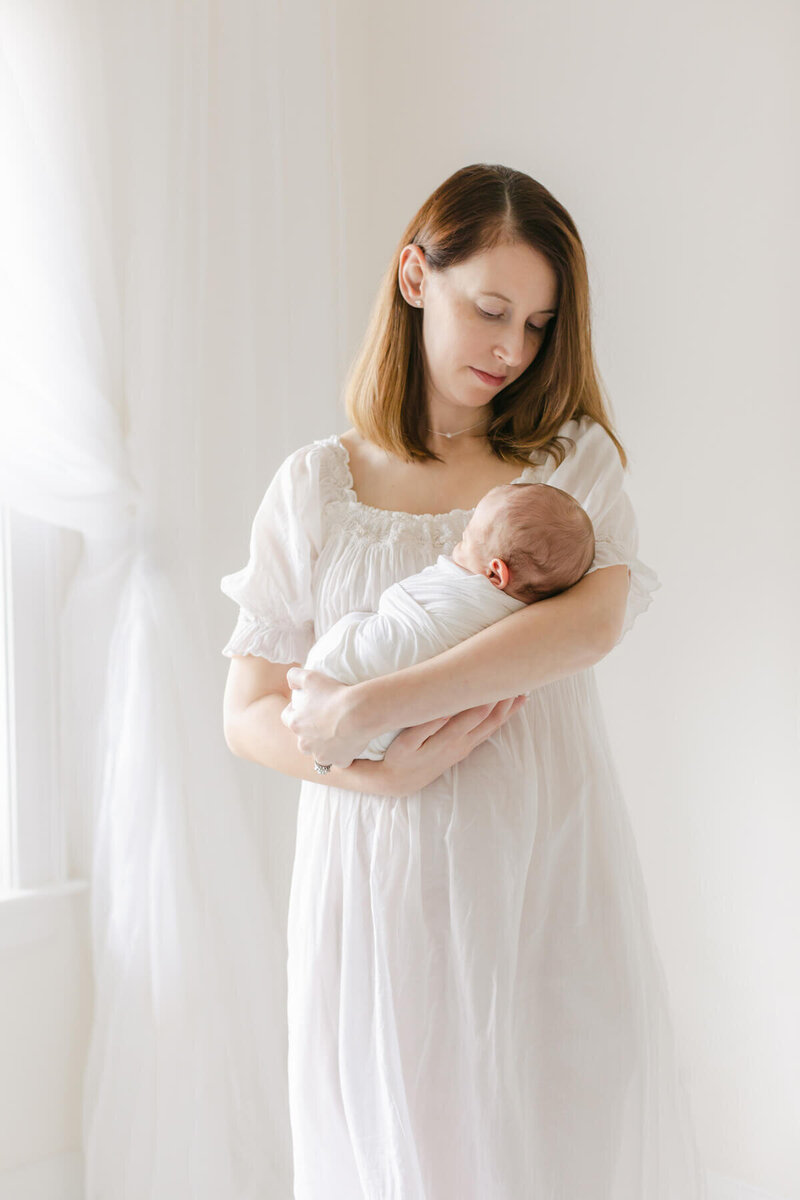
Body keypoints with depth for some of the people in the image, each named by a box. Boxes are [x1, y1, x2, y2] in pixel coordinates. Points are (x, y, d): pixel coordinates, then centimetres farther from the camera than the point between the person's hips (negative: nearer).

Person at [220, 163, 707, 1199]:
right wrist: (382, 772, -18)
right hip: (381, 888, 0)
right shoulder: (314, 484, 4)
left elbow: (592, 621, -16)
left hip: (549, 877, 0)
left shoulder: (577, 457, 4)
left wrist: (364, 707, -20)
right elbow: (247, 715, 1)